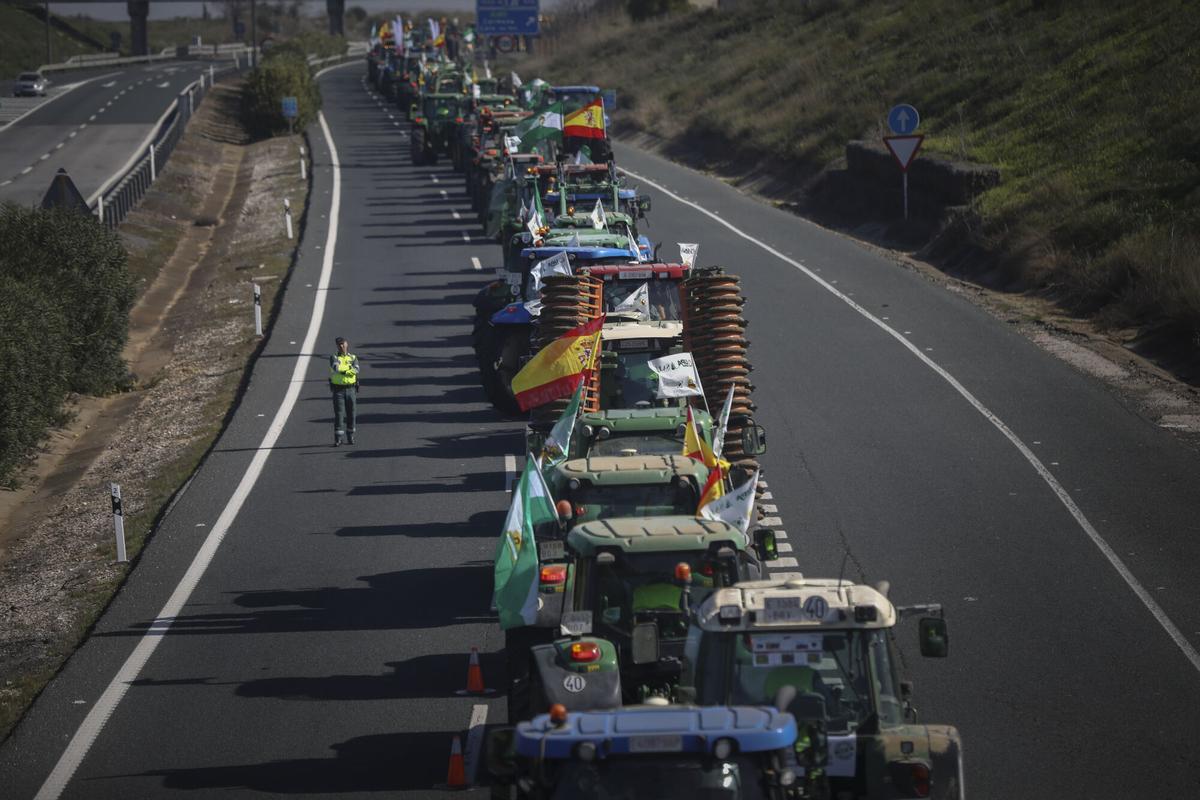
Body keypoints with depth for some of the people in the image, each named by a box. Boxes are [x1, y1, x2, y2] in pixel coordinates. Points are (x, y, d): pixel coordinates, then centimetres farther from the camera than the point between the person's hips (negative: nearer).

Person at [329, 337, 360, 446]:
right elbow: (336, 367, -21)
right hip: (338, 390, -2)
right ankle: (338, 439, -5)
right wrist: (349, 369, -16)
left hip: (351, 389, 2)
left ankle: (350, 437, 18)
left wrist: (342, 371, -21)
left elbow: (356, 370, -13)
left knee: (351, 414, 5)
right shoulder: (334, 358, 0)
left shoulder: (353, 358, 6)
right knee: (339, 414, -7)